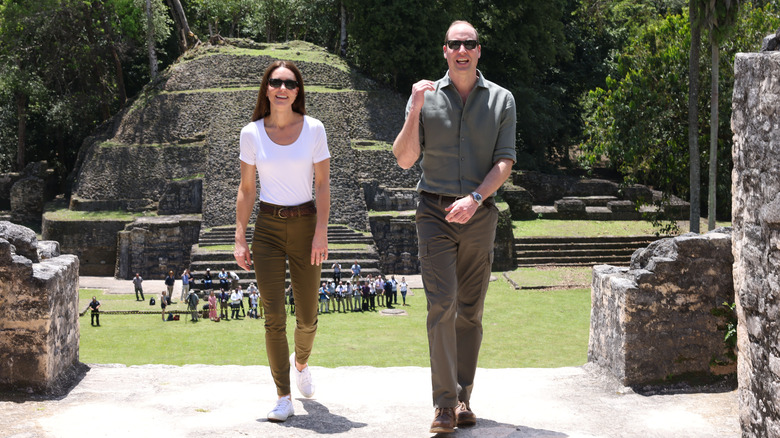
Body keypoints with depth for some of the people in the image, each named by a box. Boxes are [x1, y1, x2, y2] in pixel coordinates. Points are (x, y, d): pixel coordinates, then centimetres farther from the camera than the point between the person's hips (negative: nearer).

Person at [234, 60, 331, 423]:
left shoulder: (313, 129, -2)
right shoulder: (252, 134, 0)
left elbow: (322, 183, -2)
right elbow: (246, 189, 4)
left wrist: (321, 232, -11)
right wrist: (240, 239, -1)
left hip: (305, 225, 0)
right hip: (268, 228, 0)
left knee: (307, 318, 9)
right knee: (274, 317, -5)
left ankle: (300, 361, 42)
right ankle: (283, 397, 4)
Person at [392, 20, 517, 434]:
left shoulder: (501, 100, 5)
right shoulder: (425, 97, 4)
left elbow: (505, 161, -2)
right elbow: (404, 159, -1)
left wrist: (475, 198, -17)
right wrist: (415, 110, -13)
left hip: (479, 215, 1)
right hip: (435, 213, -1)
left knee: (470, 310, 7)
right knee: (441, 305, -11)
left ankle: (463, 398, 16)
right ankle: (444, 403, -10)